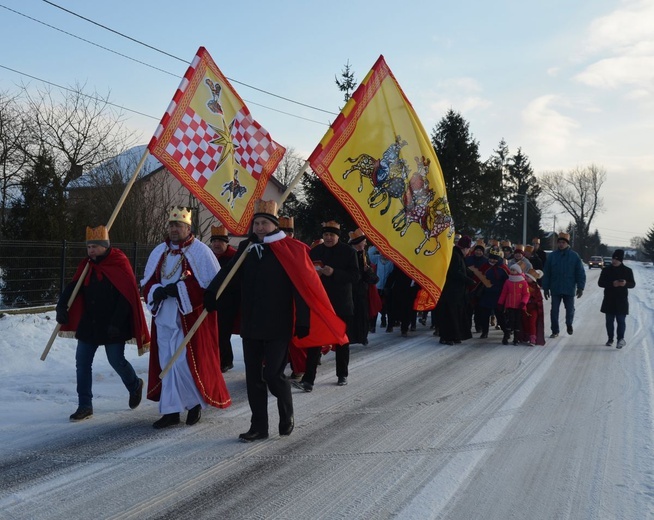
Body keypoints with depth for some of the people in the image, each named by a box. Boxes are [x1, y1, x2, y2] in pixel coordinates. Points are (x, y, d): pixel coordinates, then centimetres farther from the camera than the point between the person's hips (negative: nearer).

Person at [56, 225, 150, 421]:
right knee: (82, 362, 3)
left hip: (112, 326, -6)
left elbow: (128, 296, -15)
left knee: (117, 361, 2)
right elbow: (73, 287, 3)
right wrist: (62, 305, -16)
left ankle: (135, 386, 33)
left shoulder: (119, 264, -11)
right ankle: (85, 406, 12)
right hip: (88, 324, 6)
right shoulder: (86, 265, 6)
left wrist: (117, 323, -20)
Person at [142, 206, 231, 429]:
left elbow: (214, 285, -14)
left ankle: (194, 403, 17)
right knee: (166, 364, 7)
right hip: (164, 317, 6)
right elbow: (146, 283, 14)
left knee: (184, 363, -6)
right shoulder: (159, 252, 12)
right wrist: (157, 291, -11)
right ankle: (171, 410, 15)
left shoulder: (201, 251, -7)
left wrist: (179, 290, -20)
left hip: (190, 319, -6)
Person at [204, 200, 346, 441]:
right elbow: (229, 275, 1)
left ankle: (287, 416, 21)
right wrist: (211, 294, -17)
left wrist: (303, 321, -13)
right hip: (250, 325, 5)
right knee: (254, 376, 7)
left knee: (273, 374, -6)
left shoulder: (289, 250, -6)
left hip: (278, 326, -5)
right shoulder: (246, 248, 7)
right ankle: (258, 427, 18)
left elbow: (302, 287, -9)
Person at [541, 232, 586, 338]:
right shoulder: (552, 256, 1)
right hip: (555, 289, 1)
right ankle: (555, 331, 13)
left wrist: (580, 287, -6)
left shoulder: (574, 256, -2)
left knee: (570, 309, 10)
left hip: (569, 289, -1)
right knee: (554, 311, 3)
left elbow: (581, 273, -2)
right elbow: (546, 273, 2)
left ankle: (569, 324, 38)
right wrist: (545, 288, 0)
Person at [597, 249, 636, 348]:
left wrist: (626, 283, -19)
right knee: (609, 320, 8)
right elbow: (600, 283, -1)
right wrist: (612, 284, -18)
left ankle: (621, 338, -7)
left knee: (621, 320, -7)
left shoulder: (627, 271, 3)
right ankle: (610, 338, 18)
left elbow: (632, 284, 6)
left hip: (622, 300, -2)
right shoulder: (606, 270, 3)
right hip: (609, 300, 2)